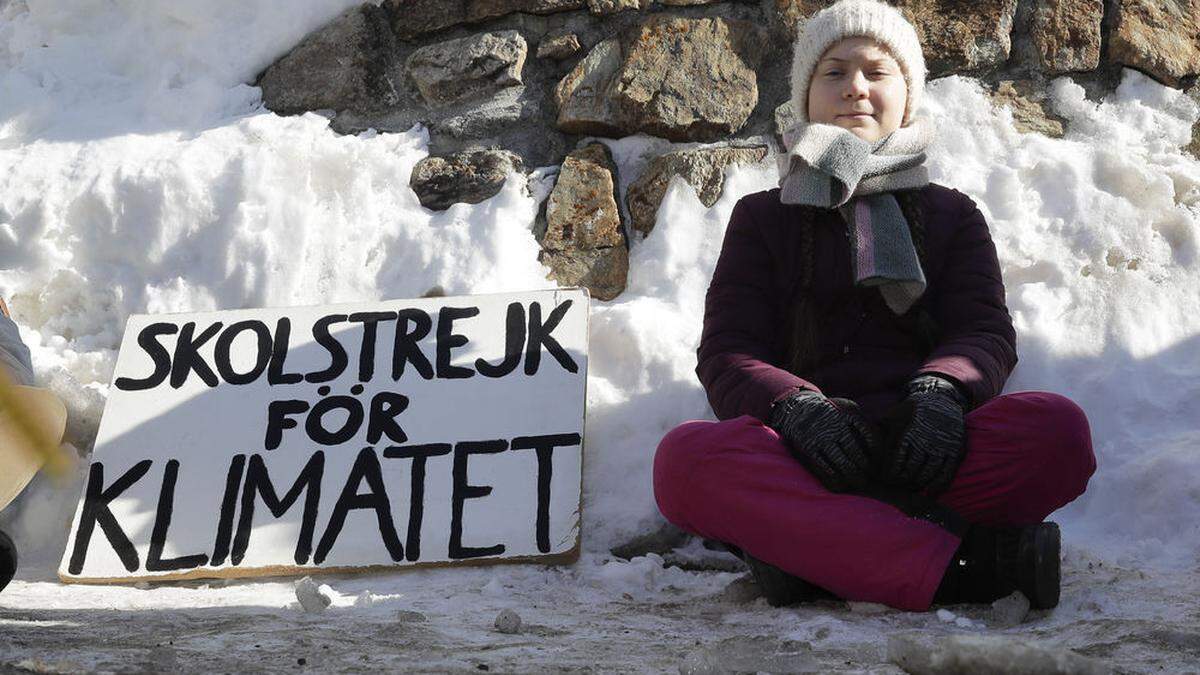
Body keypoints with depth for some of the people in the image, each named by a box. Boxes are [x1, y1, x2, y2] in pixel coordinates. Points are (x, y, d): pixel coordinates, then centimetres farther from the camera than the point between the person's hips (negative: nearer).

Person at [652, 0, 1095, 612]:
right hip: (804, 458, -1)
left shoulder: (951, 214, 23)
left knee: (1059, 429, -29)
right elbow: (726, 353, 7)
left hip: (920, 455, 1)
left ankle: (807, 548, -35)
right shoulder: (762, 217, 20)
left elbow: (985, 331, 7)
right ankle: (963, 562, -37)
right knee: (684, 457, -32)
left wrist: (941, 391, -19)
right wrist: (795, 407, -17)